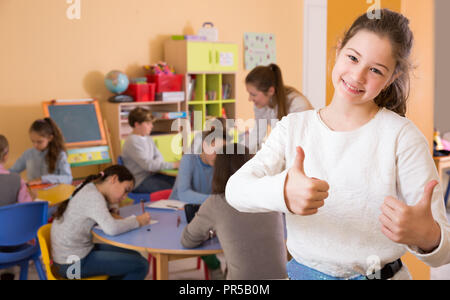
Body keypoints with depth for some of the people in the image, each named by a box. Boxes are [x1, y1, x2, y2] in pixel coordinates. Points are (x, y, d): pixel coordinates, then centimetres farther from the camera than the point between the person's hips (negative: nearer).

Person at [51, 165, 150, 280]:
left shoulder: (89, 189, 7)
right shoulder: (93, 196, -21)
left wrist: (115, 218, -3)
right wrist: (138, 221, -18)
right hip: (74, 263, -10)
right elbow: (112, 229, -33)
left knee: (134, 257, 15)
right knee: (141, 266, -10)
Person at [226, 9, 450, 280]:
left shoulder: (401, 136, -13)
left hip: (380, 274, -2)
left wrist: (426, 236, -38)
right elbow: (235, 189, -15)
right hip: (303, 272, 3)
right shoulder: (293, 127, -2)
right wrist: (282, 191, -36)